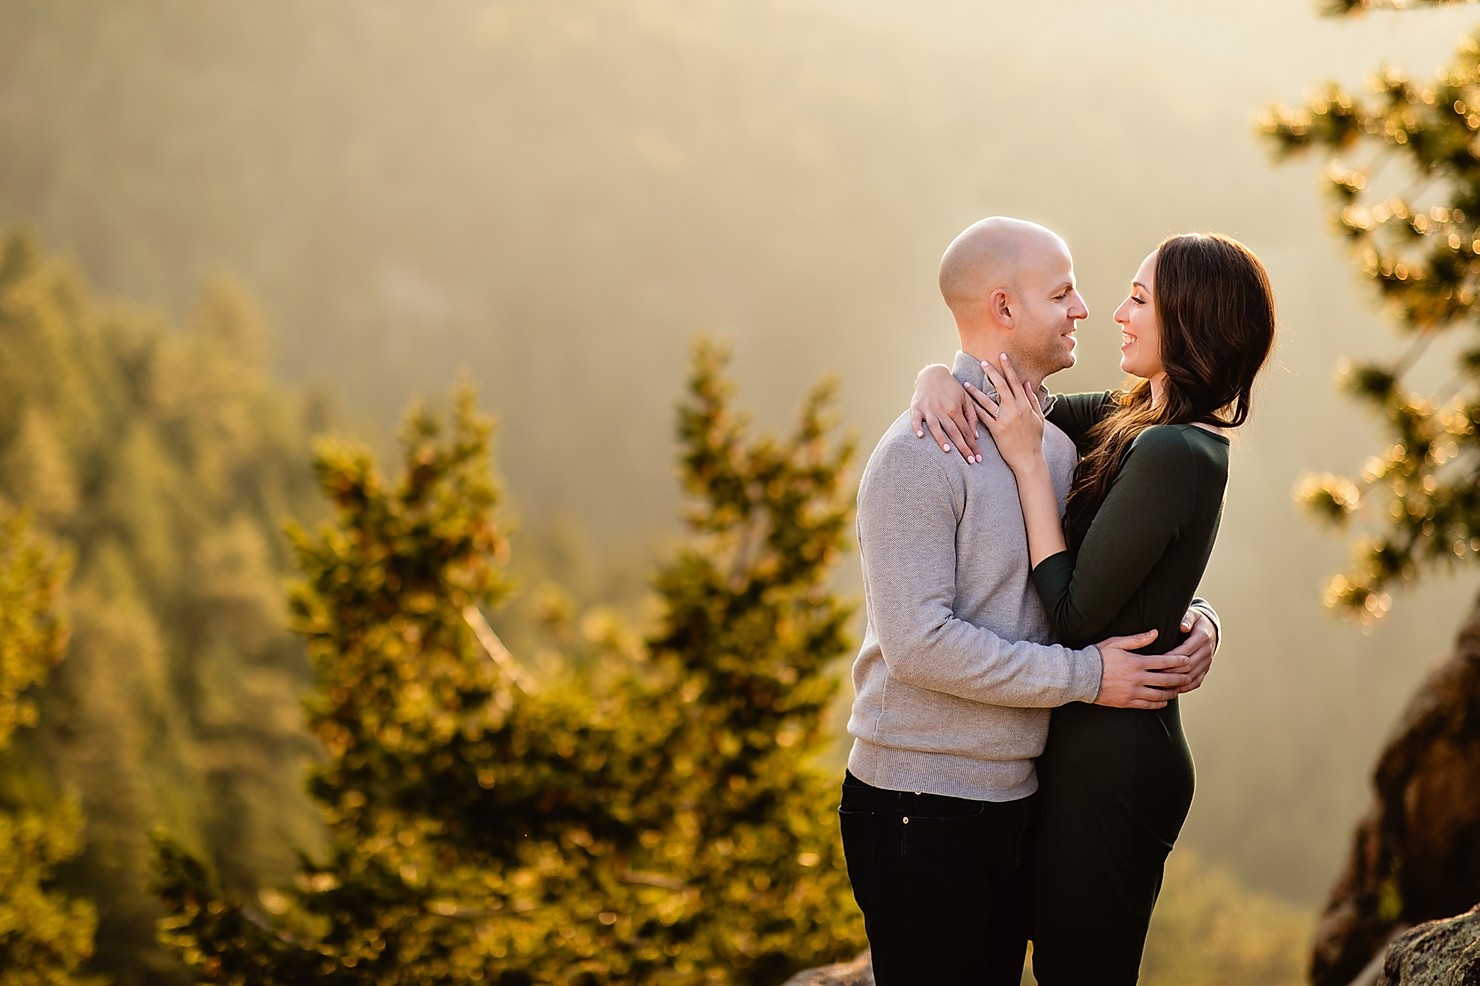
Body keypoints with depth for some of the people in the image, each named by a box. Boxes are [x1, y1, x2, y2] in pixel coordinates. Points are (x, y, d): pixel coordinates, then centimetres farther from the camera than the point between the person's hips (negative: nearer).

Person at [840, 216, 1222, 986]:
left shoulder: (1055, 446, 11)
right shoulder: (920, 455, -15)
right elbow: (918, 643, -23)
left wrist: (1193, 619, 0)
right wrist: (1085, 675, -18)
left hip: (1014, 800, 8)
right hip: (920, 807, -8)